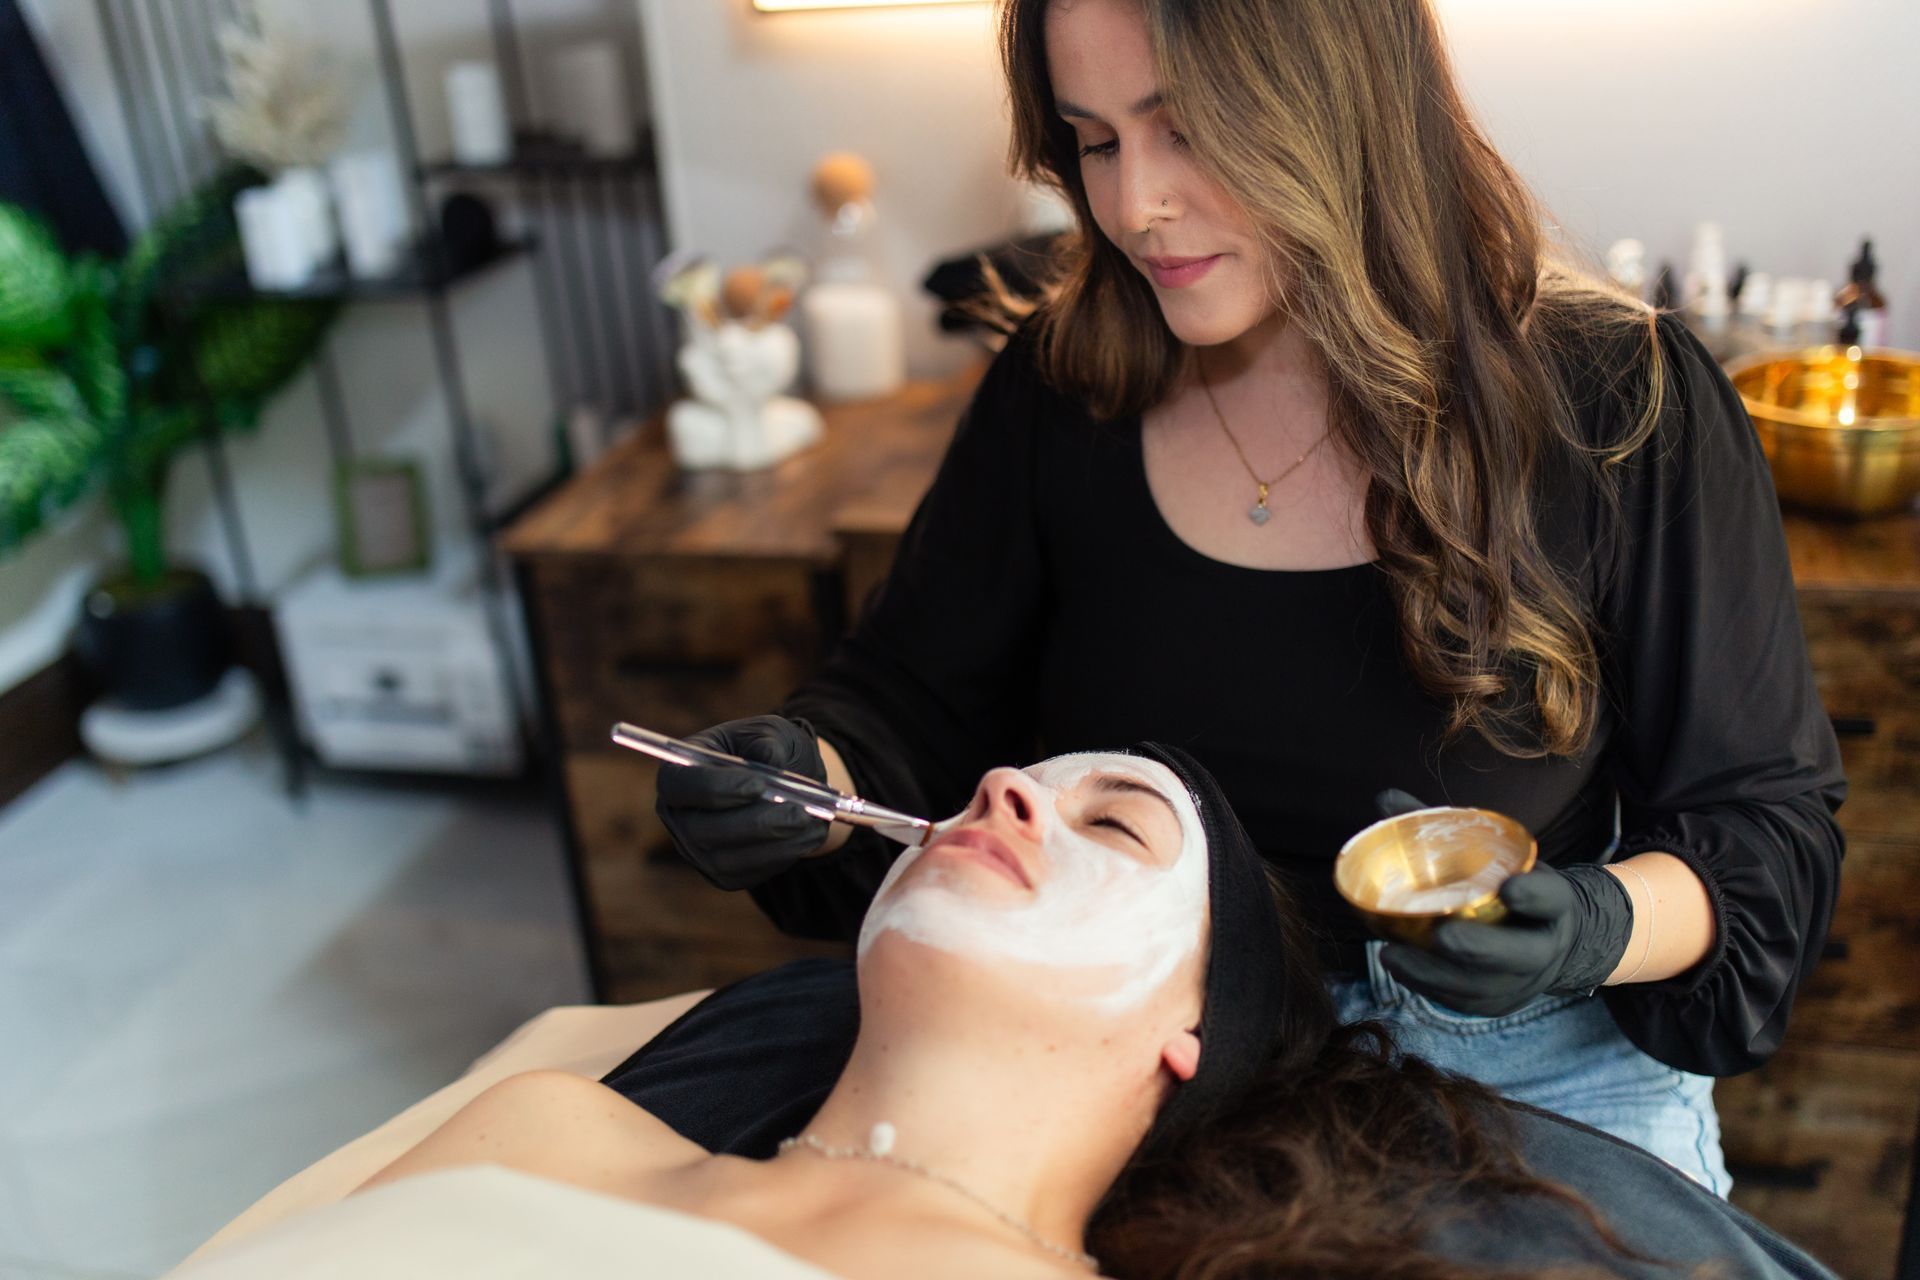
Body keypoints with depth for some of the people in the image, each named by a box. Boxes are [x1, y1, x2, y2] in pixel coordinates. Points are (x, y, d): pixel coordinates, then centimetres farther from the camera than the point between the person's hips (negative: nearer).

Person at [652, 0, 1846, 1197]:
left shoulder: (1620, 408, -15)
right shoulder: (1062, 388, -5)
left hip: (1536, 1086, -1)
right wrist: (813, 779, -23)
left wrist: (1600, 930, -29)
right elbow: (918, 706, 0)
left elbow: (1771, 823, -8)